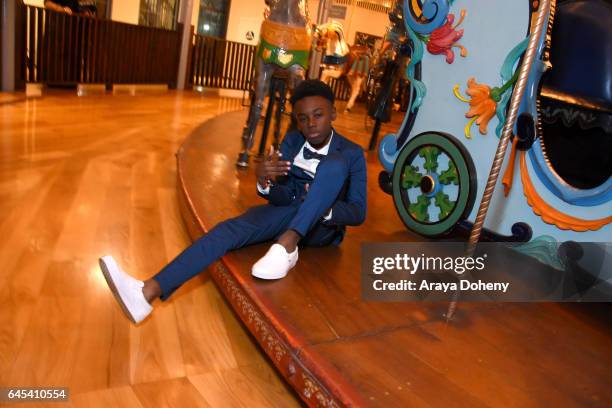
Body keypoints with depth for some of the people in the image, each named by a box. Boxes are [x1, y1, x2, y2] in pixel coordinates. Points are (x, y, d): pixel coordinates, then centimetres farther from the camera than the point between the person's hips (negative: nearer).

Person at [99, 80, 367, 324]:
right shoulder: (291, 140, 1)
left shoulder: (352, 153, -8)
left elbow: (358, 212, -12)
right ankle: (148, 292, -41)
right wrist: (265, 182, -32)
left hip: (322, 227, -3)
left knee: (335, 164, -30)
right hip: (289, 212, 3)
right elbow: (283, 197, -7)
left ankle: (287, 245, -39)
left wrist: (324, 209, -34)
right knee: (229, 229, -26)